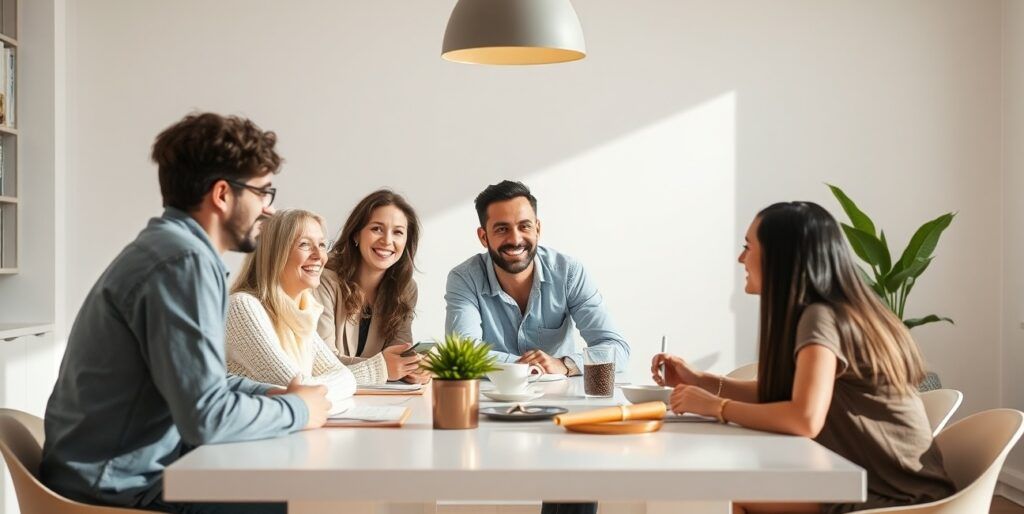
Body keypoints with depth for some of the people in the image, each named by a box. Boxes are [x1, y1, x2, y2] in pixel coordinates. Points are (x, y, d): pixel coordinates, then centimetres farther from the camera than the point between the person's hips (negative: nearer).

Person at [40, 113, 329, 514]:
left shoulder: (172, 246, 11)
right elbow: (206, 417, -25)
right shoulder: (183, 260, -20)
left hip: (127, 471, 10)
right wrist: (297, 410, -10)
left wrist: (275, 395, 3)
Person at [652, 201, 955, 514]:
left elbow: (805, 419, -30)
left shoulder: (820, 317, -18)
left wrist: (717, 407, -16)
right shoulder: (835, 312, 9)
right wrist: (701, 380, 11)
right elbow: (780, 393, 19)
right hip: (866, 480, 8)